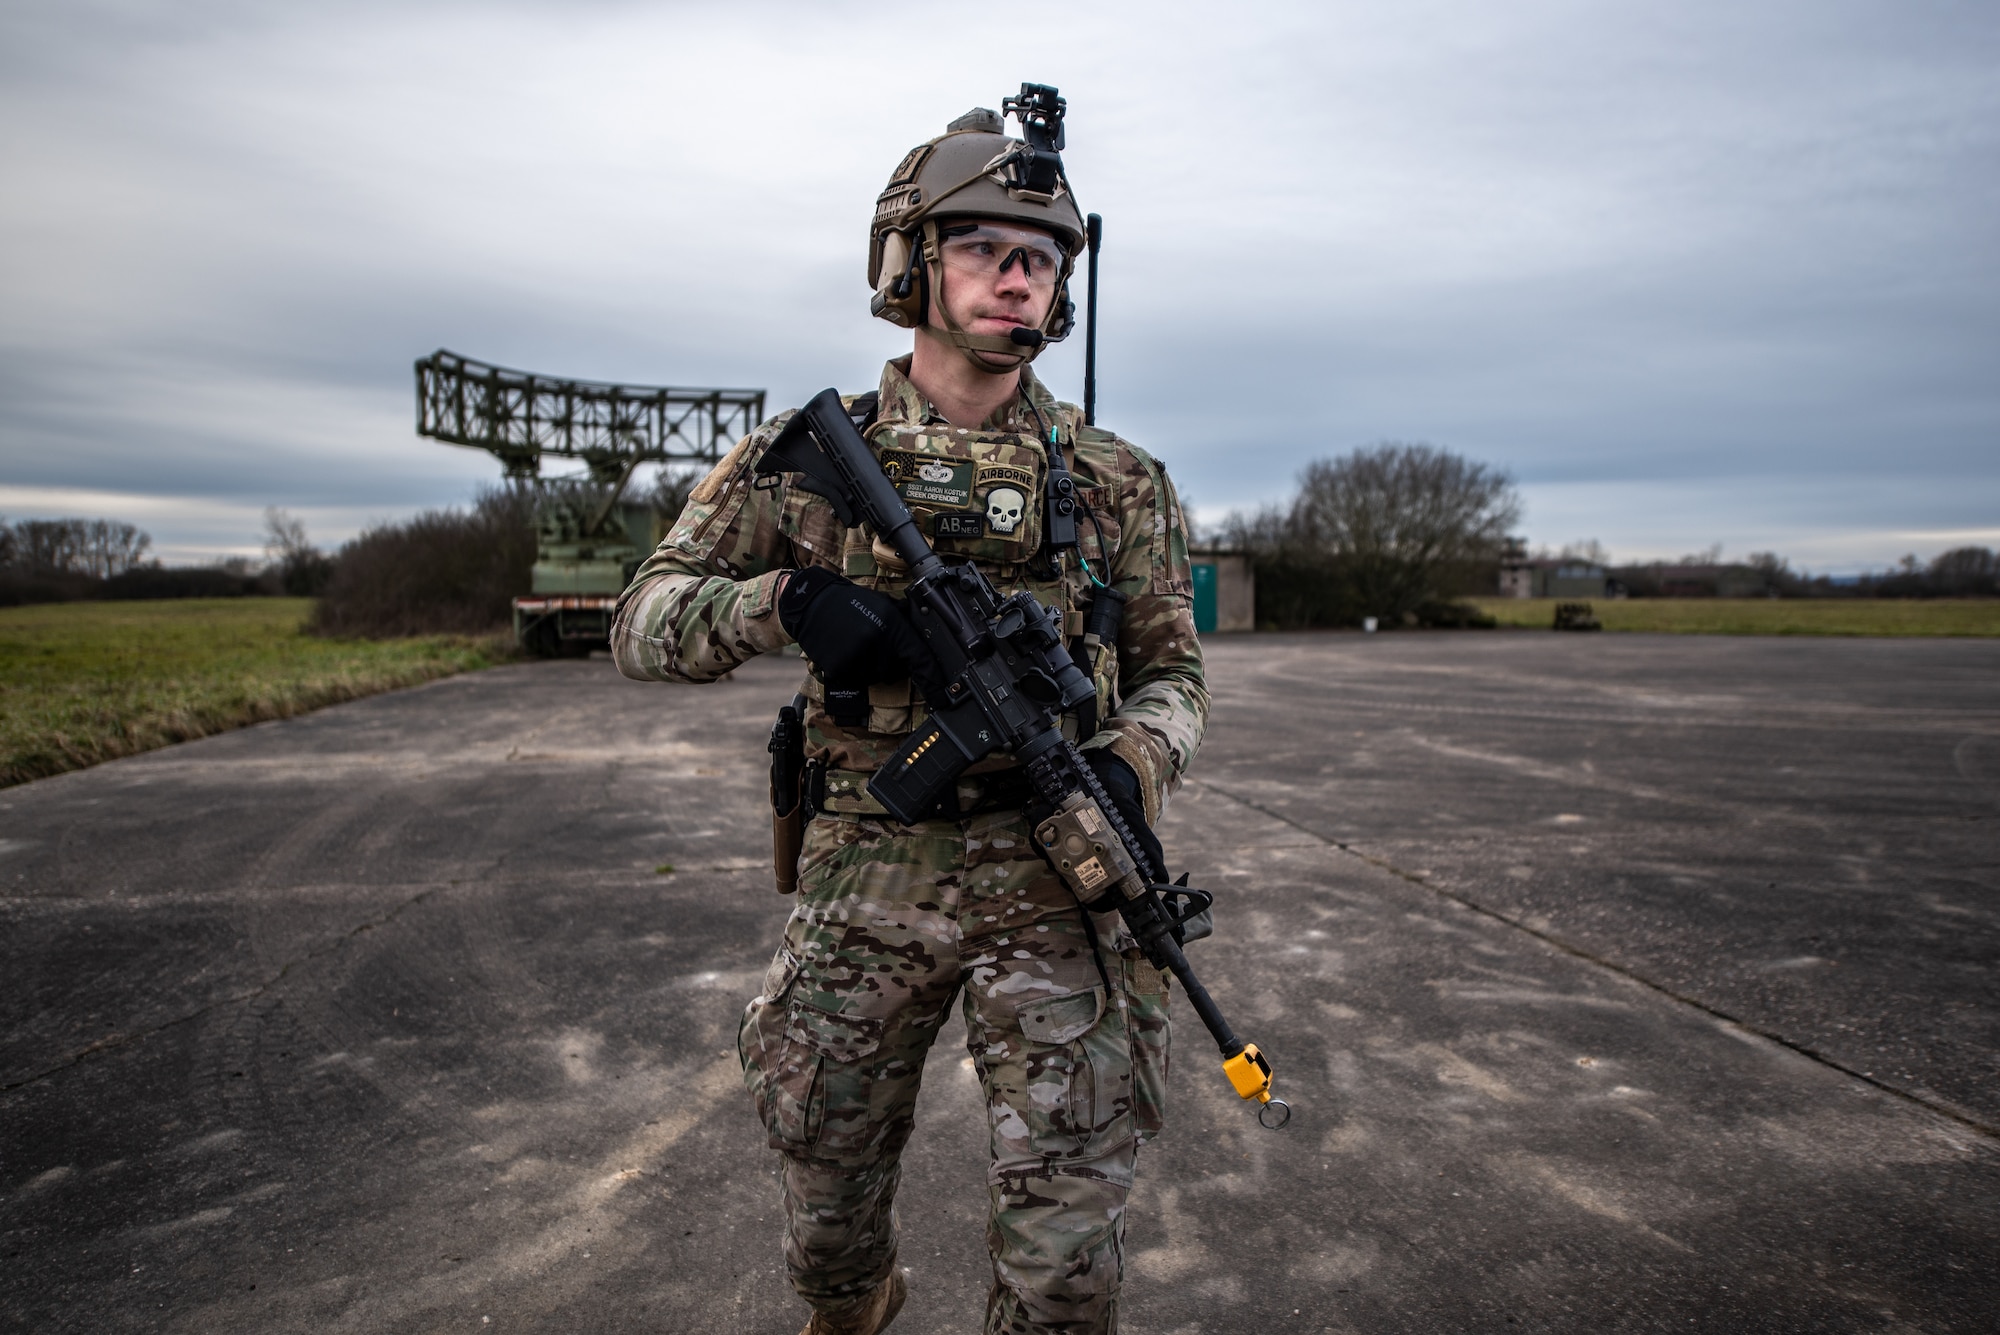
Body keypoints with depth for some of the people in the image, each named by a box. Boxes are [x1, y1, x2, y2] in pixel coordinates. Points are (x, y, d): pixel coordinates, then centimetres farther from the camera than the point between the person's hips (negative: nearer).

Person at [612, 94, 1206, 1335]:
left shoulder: (1117, 480, 2)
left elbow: (1175, 672, 7)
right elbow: (645, 624, 1)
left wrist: (1130, 767, -15)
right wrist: (786, 600, -19)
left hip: (1055, 884, 0)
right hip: (866, 888, 1)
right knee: (829, 1195, 20)